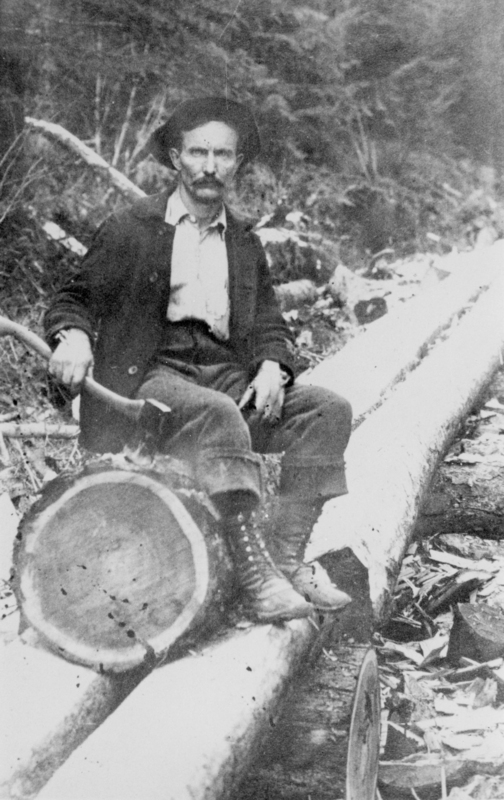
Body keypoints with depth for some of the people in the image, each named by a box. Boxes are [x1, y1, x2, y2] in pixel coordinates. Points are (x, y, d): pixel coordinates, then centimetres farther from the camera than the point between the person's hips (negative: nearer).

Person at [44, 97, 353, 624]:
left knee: (327, 410, -16)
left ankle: (286, 558, -18)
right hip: (149, 376, -5)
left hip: (228, 379, 5)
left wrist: (272, 366, -7)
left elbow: (268, 324, 16)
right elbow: (75, 298, 6)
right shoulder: (131, 229, 7)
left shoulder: (245, 244, 20)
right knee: (218, 417, -36)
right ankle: (253, 579, -36)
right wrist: (72, 337, -18)